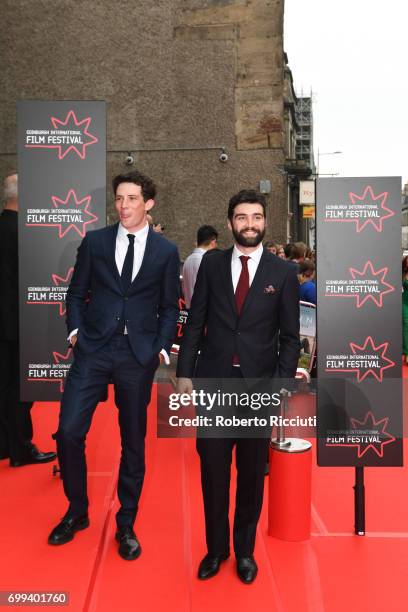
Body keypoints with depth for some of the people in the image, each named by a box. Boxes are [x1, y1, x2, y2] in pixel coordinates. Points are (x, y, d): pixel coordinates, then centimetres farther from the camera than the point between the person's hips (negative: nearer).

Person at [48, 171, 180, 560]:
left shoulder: (166, 251, 4)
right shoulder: (94, 241, 6)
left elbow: (170, 306, 8)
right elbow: (77, 292, 11)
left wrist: (162, 347, -3)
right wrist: (75, 329, -2)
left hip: (139, 354, 0)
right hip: (93, 349, 1)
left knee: (133, 442, 8)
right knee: (69, 432, -4)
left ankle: (126, 525, 26)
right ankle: (77, 512, 21)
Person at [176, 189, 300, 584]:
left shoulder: (283, 273, -1)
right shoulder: (211, 264, 3)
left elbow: (290, 337, 0)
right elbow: (195, 322, 4)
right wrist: (184, 373, -1)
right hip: (212, 382, 1)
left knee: (252, 475, 13)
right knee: (213, 471, 10)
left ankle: (245, 550, 33)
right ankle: (216, 548, 30)